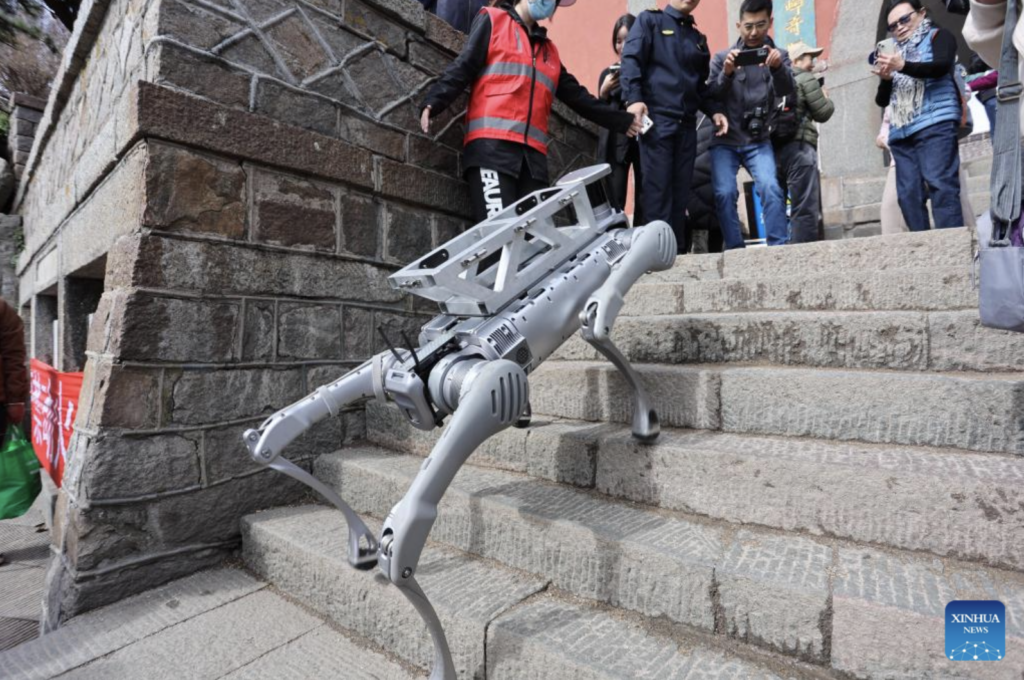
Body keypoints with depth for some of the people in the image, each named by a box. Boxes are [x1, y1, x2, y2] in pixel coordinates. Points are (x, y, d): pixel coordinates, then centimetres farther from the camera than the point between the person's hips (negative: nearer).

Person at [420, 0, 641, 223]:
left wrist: (622, 121, 33)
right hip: (490, 144, -5)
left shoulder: (549, 50, 30)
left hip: (533, 153, 6)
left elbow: (577, 95, 31)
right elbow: (463, 66, 3)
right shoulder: (492, 20, 15)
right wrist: (433, 102, -14)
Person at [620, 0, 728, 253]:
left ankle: (678, 252, 6)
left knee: (681, 193, 2)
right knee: (657, 190, -11)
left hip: (687, 125, 6)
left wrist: (714, 111, 9)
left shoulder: (698, 39, 26)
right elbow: (631, 60, -4)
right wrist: (633, 98, -20)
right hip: (657, 119, -5)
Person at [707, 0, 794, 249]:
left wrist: (777, 67, -27)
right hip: (725, 141, -1)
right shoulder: (722, 57, 8)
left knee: (770, 188, -19)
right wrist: (726, 73, -22)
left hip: (759, 141, 1)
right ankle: (735, 251, -7)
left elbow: (786, 90, -6)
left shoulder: (779, 55, 11)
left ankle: (779, 248, -12)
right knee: (725, 192, -18)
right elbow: (711, 97, -3)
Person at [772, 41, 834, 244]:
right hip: (799, 147, -7)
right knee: (806, 209, -9)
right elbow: (823, 113, 1)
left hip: (775, 148, 7)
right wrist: (826, 99, 21)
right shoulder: (806, 79, 2)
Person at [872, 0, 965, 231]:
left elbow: (942, 66, -8)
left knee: (940, 186, -18)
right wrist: (885, 79, 4)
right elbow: (882, 101, 24)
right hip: (901, 133, 5)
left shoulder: (938, 36, 13)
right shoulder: (897, 53, 29)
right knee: (908, 194, -6)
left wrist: (903, 66, -23)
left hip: (935, 125, -5)